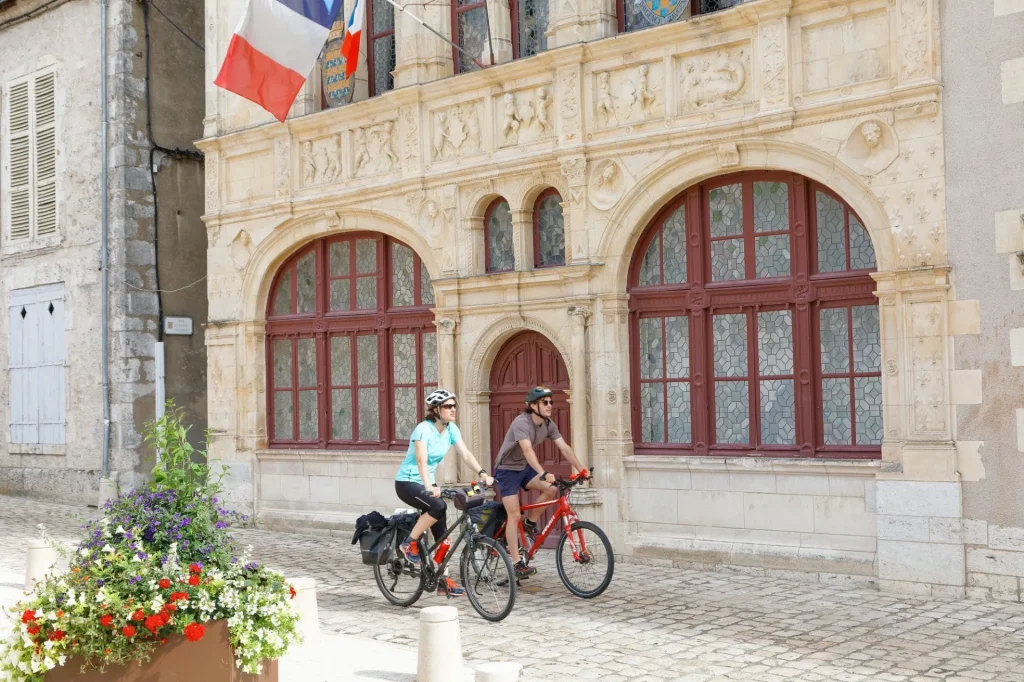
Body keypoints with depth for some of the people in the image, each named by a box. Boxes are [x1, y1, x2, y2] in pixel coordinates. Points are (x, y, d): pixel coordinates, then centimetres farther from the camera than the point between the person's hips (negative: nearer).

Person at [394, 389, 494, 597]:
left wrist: (483, 474, -21)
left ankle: (443, 581, 8)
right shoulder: (424, 428, -22)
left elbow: (465, 454, -7)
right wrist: (429, 487, -47)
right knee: (439, 506, -32)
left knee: (442, 531, 1)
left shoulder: (451, 429, -1)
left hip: (427, 481, 7)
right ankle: (409, 543, -13)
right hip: (407, 482, -7)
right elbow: (422, 460, -33)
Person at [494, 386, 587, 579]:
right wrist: (543, 474, -54)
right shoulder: (522, 423, -29)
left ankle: (530, 524, 5)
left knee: (551, 489, -17)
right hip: (507, 469, -7)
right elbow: (528, 450, -42)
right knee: (515, 515, -12)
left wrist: (581, 469, -19)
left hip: (525, 467, 7)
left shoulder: (549, 425, -5)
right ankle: (517, 564, -8)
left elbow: (564, 448, -9)